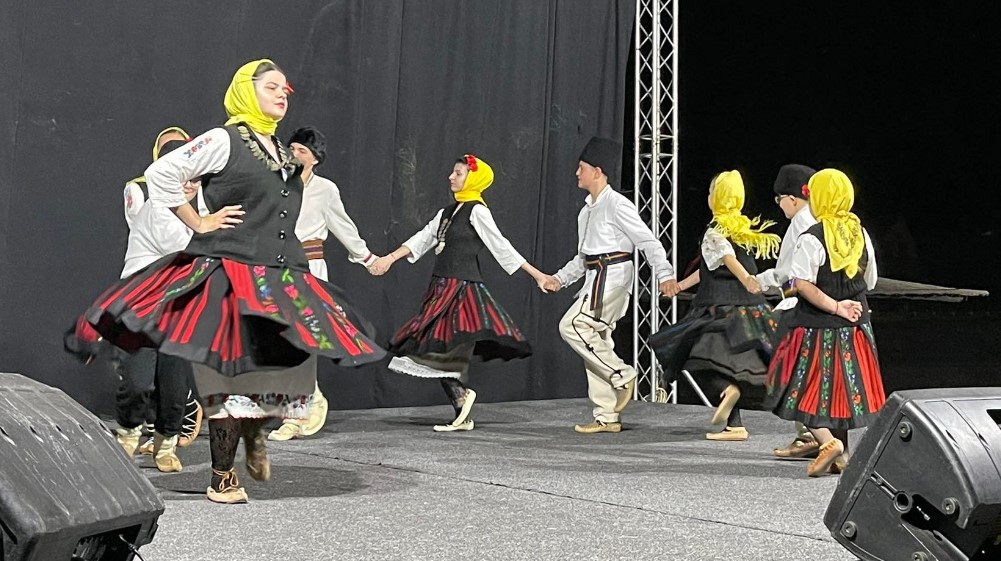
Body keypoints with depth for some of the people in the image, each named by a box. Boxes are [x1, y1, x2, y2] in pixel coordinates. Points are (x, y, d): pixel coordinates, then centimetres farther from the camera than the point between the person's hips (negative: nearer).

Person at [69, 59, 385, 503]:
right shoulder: (223, 141, -5)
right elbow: (160, 174, -8)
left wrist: (301, 171, 16)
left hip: (281, 278, 7)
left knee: (283, 368, 5)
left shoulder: (281, 151, 18)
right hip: (231, 273, -7)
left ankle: (255, 431, 36)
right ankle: (222, 478, 5)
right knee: (233, 373, -6)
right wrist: (199, 224, -6)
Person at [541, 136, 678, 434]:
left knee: (573, 325, -18)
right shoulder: (587, 209, 18)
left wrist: (665, 275, -24)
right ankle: (606, 417, 12)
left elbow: (647, 240, -15)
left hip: (612, 274, -9)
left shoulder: (617, 204, -10)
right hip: (596, 276, 9)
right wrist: (560, 278, 19)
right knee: (595, 341, 7)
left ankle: (622, 375, -8)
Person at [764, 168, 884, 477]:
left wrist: (834, 306, -18)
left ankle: (828, 440, -15)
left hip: (817, 326, -6)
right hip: (855, 325, 6)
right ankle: (842, 456, 20)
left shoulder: (811, 238, -15)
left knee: (806, 391, 4)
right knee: (845, 390, 15)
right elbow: (869, 282, 12)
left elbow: (802, 284, -24)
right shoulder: (861, 234, 4)